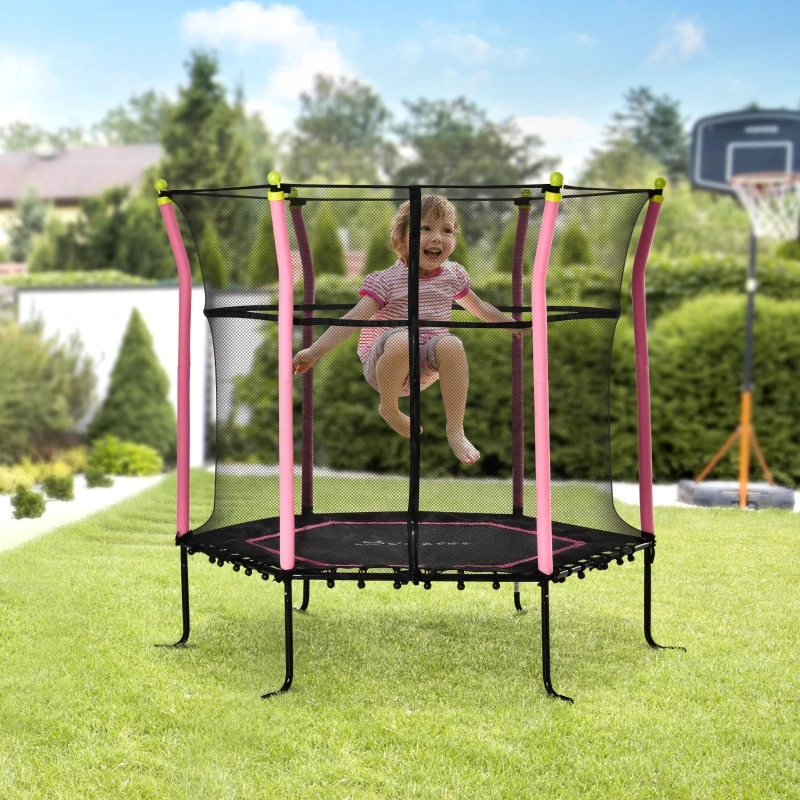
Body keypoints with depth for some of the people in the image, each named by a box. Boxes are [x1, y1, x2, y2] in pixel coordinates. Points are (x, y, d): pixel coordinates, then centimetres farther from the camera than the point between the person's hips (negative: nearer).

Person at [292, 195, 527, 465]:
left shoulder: (453, 275, 5)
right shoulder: (388, 280, -10)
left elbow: (478, 307, 26)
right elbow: (352, 319, -17)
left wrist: (512, 323, 35)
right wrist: (314, 351, -27)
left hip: (424, 368, 4)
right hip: (382, 367, -4)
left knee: (451, 344, -29)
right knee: (402, 339, -39)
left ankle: (455, 430, -22)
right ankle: (388, 407, -11)